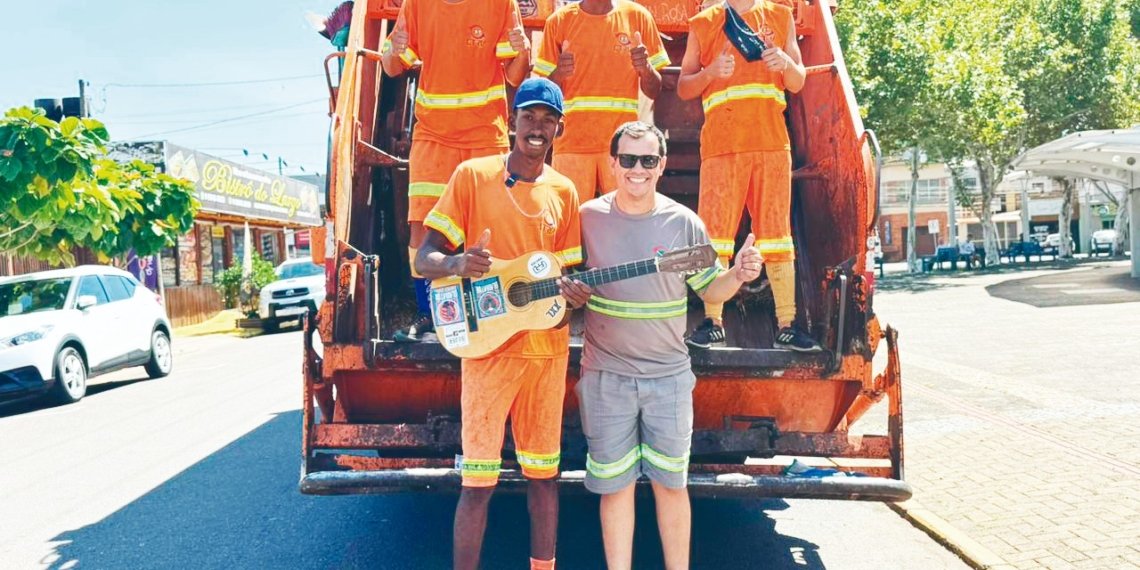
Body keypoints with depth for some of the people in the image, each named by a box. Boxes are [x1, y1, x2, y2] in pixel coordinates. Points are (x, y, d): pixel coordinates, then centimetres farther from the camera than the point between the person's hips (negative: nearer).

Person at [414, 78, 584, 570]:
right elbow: (423, 260, -2)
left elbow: (569, 271, 14)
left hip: (547, 347, 4)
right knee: (478, 481, -4)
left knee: (543, 472, 12)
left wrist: (571, 288, -10)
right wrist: (457, 263, -25)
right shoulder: (473, 175, 0)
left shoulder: (563, 191, 10)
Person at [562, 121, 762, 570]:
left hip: (668, 376, 0)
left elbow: (710, 290, 5)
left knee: (671, 482, 11)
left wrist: (738, 275, -14)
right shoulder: (588, 217, -3)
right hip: (606, 376, 0)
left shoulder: (684, 223, -3)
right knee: (615, 485, 9)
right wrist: (572, 293, -14)